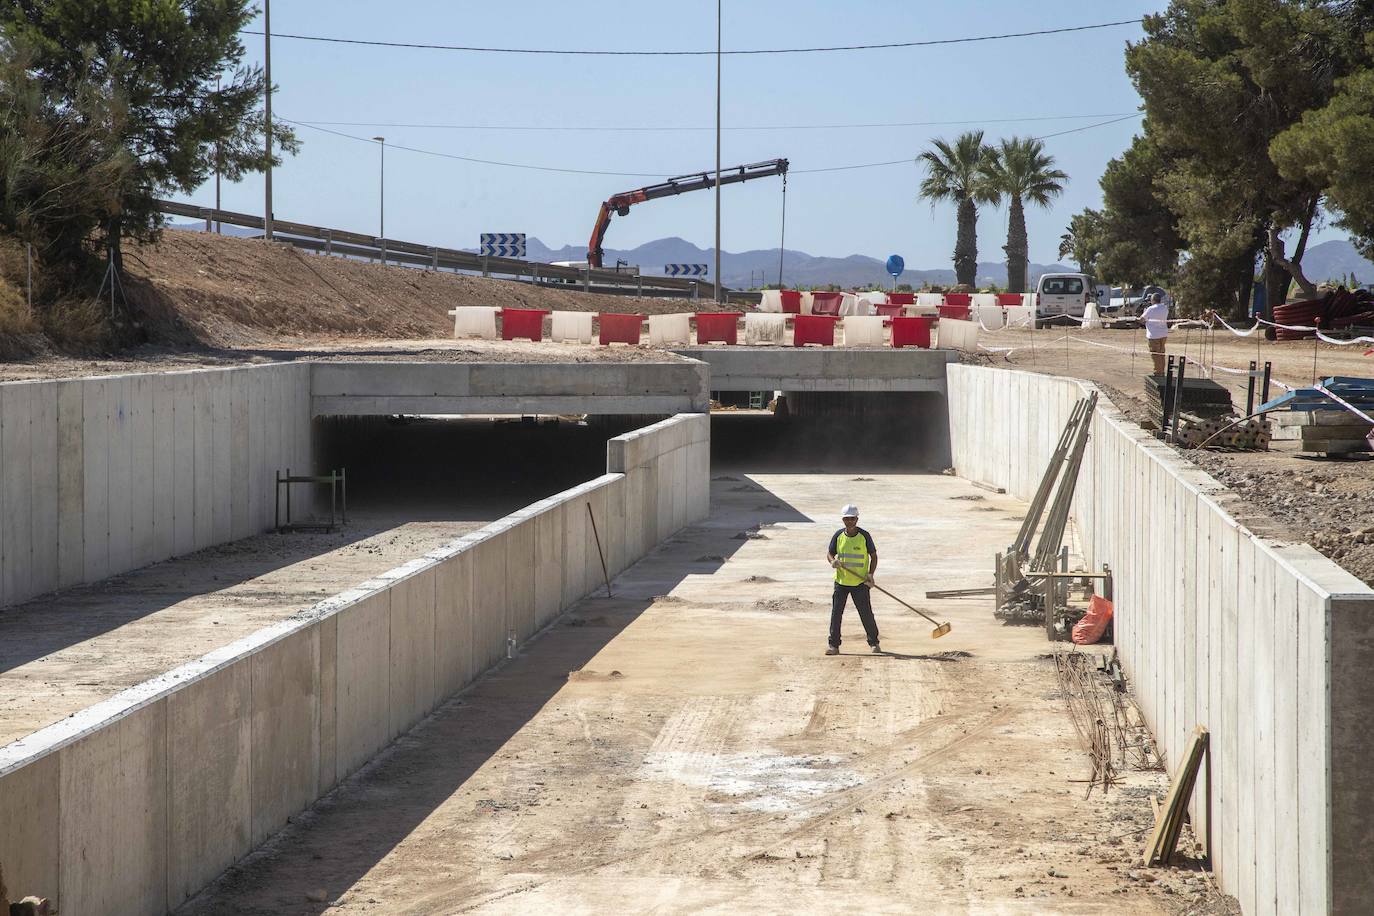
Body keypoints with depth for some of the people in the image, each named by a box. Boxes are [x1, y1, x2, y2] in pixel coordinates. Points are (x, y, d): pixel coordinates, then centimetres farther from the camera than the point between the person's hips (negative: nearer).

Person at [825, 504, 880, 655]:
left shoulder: (864, 536, -5)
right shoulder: (838, 535, 1)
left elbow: (873, 556, 2)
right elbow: (830, 553, 10)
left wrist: (870, 574, -11)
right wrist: (833, 561, -14)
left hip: (860, 583, -2)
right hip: (841, 581, 2)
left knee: (866, 613, 0)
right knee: (836, 613, -1)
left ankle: (874, 643, 16)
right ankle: (834, 645, 5)